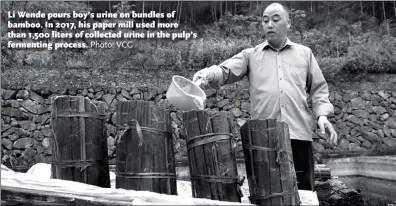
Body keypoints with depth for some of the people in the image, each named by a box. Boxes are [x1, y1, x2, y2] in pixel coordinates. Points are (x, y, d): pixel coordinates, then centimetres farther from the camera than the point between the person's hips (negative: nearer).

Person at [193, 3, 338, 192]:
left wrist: (322, 115, 1)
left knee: (303, 191, 4)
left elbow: (318, 88, 16)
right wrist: (209, 73, -25)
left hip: (299, 134, 1)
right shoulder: (250, 55, 12)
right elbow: (226, 70, -3)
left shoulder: (304, 53, 17)